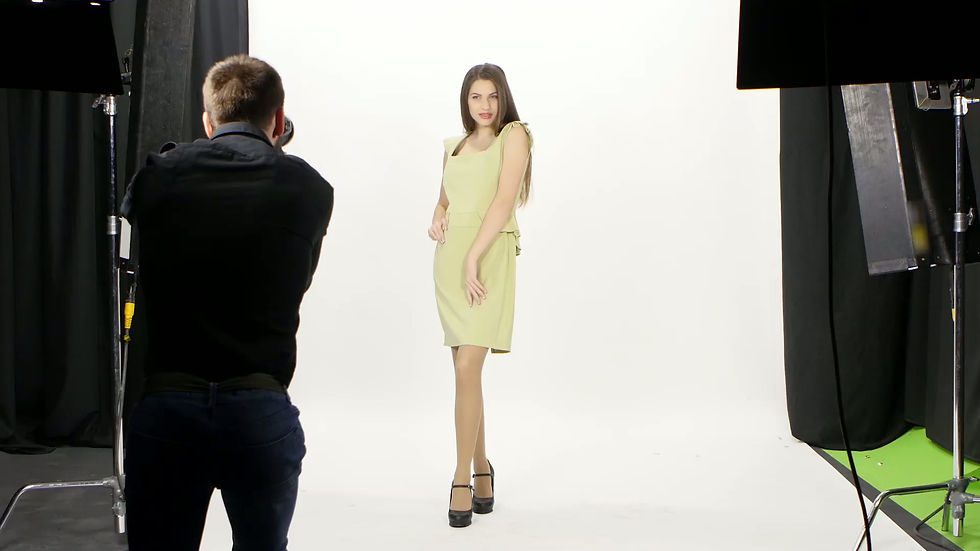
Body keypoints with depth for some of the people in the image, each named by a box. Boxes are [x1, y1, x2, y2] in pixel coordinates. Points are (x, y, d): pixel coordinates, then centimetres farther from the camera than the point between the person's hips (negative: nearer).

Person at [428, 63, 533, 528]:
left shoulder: (514, 134, -1)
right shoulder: (453, 147, 18)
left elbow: (504, 200, -10)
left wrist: (473, 260, -17)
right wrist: (436, 220, 5)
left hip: (488, 257, -6)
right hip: (449, 259, 6)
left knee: (467, 367, -16)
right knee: (466, 370, 10)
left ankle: (462, 480, -11)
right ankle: (482, 469, 22)